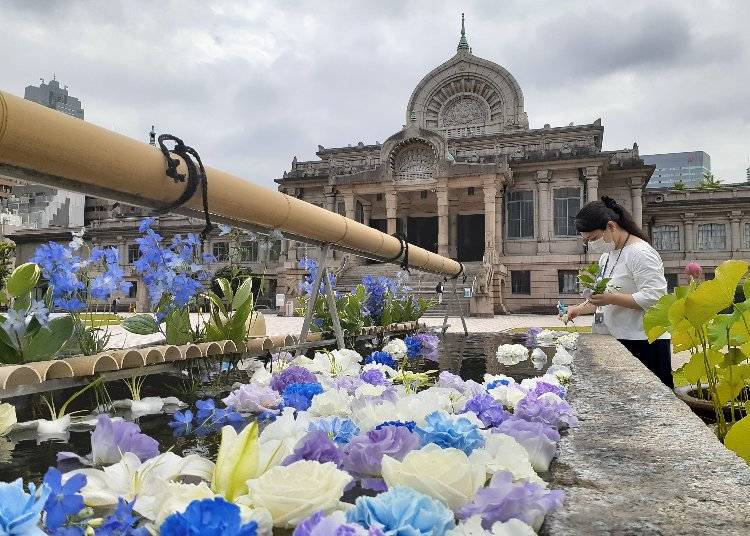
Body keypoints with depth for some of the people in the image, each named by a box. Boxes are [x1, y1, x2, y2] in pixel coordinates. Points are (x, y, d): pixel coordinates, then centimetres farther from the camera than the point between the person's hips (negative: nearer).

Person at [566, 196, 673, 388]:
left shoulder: (640, 253, -13)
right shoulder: (607, 255, 17)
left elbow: (653, 297, -22)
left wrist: (611, 298, -24)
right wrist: (579, 309, 9)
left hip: (644, 343, -8)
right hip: (618, 341, 9)